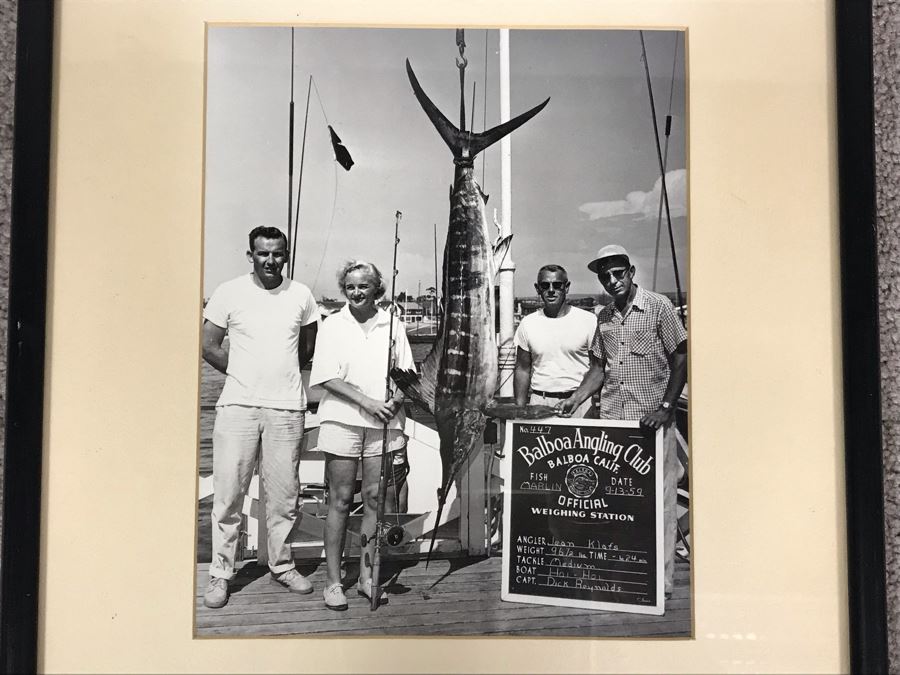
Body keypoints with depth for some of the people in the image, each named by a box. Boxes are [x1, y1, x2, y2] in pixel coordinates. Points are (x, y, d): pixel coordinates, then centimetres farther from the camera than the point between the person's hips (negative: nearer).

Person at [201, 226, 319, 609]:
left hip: (287, 409, 2)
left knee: (284, 494, 6)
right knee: (228, 493, 1)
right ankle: (220, 574, 13)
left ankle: (281, 567, 22)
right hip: (237, 406, -1)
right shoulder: (229, 293, 1)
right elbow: (208, 346, 3)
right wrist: (244, 376, 5)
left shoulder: (301, 296, 6)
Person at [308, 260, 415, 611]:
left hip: (384, 423, 2)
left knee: (375, 498, 6)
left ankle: (367, 575, 18)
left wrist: (394, 400, -9)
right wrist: (366, 401, -14)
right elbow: (328, 377, -4)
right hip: (342, 421, -2)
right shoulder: (333, 325, 4)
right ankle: (333, 580, 9)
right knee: (340, 500, 1)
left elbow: (406, 373, 11)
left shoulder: (392, 326, 10)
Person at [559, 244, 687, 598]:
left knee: (658, 499, -1)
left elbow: (681, 359, -4)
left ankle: (662, 578, 9)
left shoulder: (658, 306, -2)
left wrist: (665, 407, -12)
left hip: (653, 421, -5)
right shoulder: (603, 317, 14)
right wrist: (575, 399, 5)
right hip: (612, 421, 5)